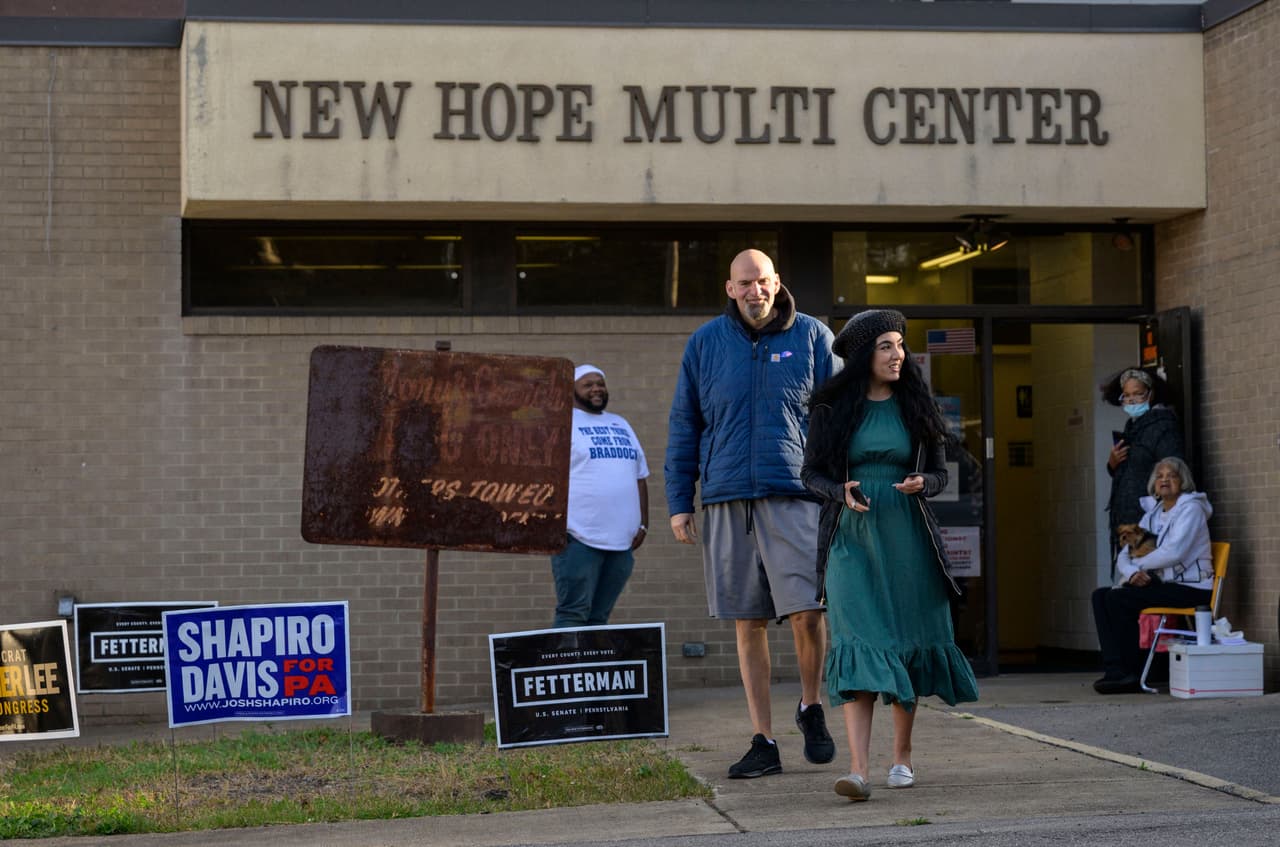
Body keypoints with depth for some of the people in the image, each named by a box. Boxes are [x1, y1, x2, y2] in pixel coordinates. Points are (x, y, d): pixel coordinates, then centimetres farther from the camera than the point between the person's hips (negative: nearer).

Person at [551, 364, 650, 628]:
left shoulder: (621, 425, 22)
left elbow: (640, 477, 23)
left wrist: (643, 524, 13)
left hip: (622, 541, 6)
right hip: (579, 539, -6)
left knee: (599, 618, 5)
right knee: (573, 614, -10)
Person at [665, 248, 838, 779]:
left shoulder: (812, 336, 7)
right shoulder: (705, 343, 10)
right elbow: (684, 426, 14)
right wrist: (679, 502, 8)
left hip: (795, 496, -2)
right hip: (728, 499, 2)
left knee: (806, 611, -13)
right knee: (748, 622, 4)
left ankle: (811, 706, 15)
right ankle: (763, 742, 11)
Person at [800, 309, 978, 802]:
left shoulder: (915, 406, 6)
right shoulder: (832, 408, 1)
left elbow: (939, 473, 10)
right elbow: (811, 472, 6)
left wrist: (920, 483, -12)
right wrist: (841, 493, -14)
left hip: (906, 537, 2)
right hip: (852, 538, -2)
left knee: (907, 644, 6)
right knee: (858, 645, -13)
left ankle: (902, 756, 23)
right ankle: (859, 769, -21)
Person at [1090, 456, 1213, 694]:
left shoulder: (1190, 509, -5)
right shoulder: (1152, 513, 18)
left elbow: (1173, 553, -19)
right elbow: (1123, 556, 11)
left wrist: (1138, 563, -6)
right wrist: (1132, 573, -12)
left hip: (1190, 589, -8)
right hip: (1162, 584, 8)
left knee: (1119, 599, -24)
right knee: (1101, 596, -12)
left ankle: (1130, 673, -15)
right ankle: (1114, 670, -20)